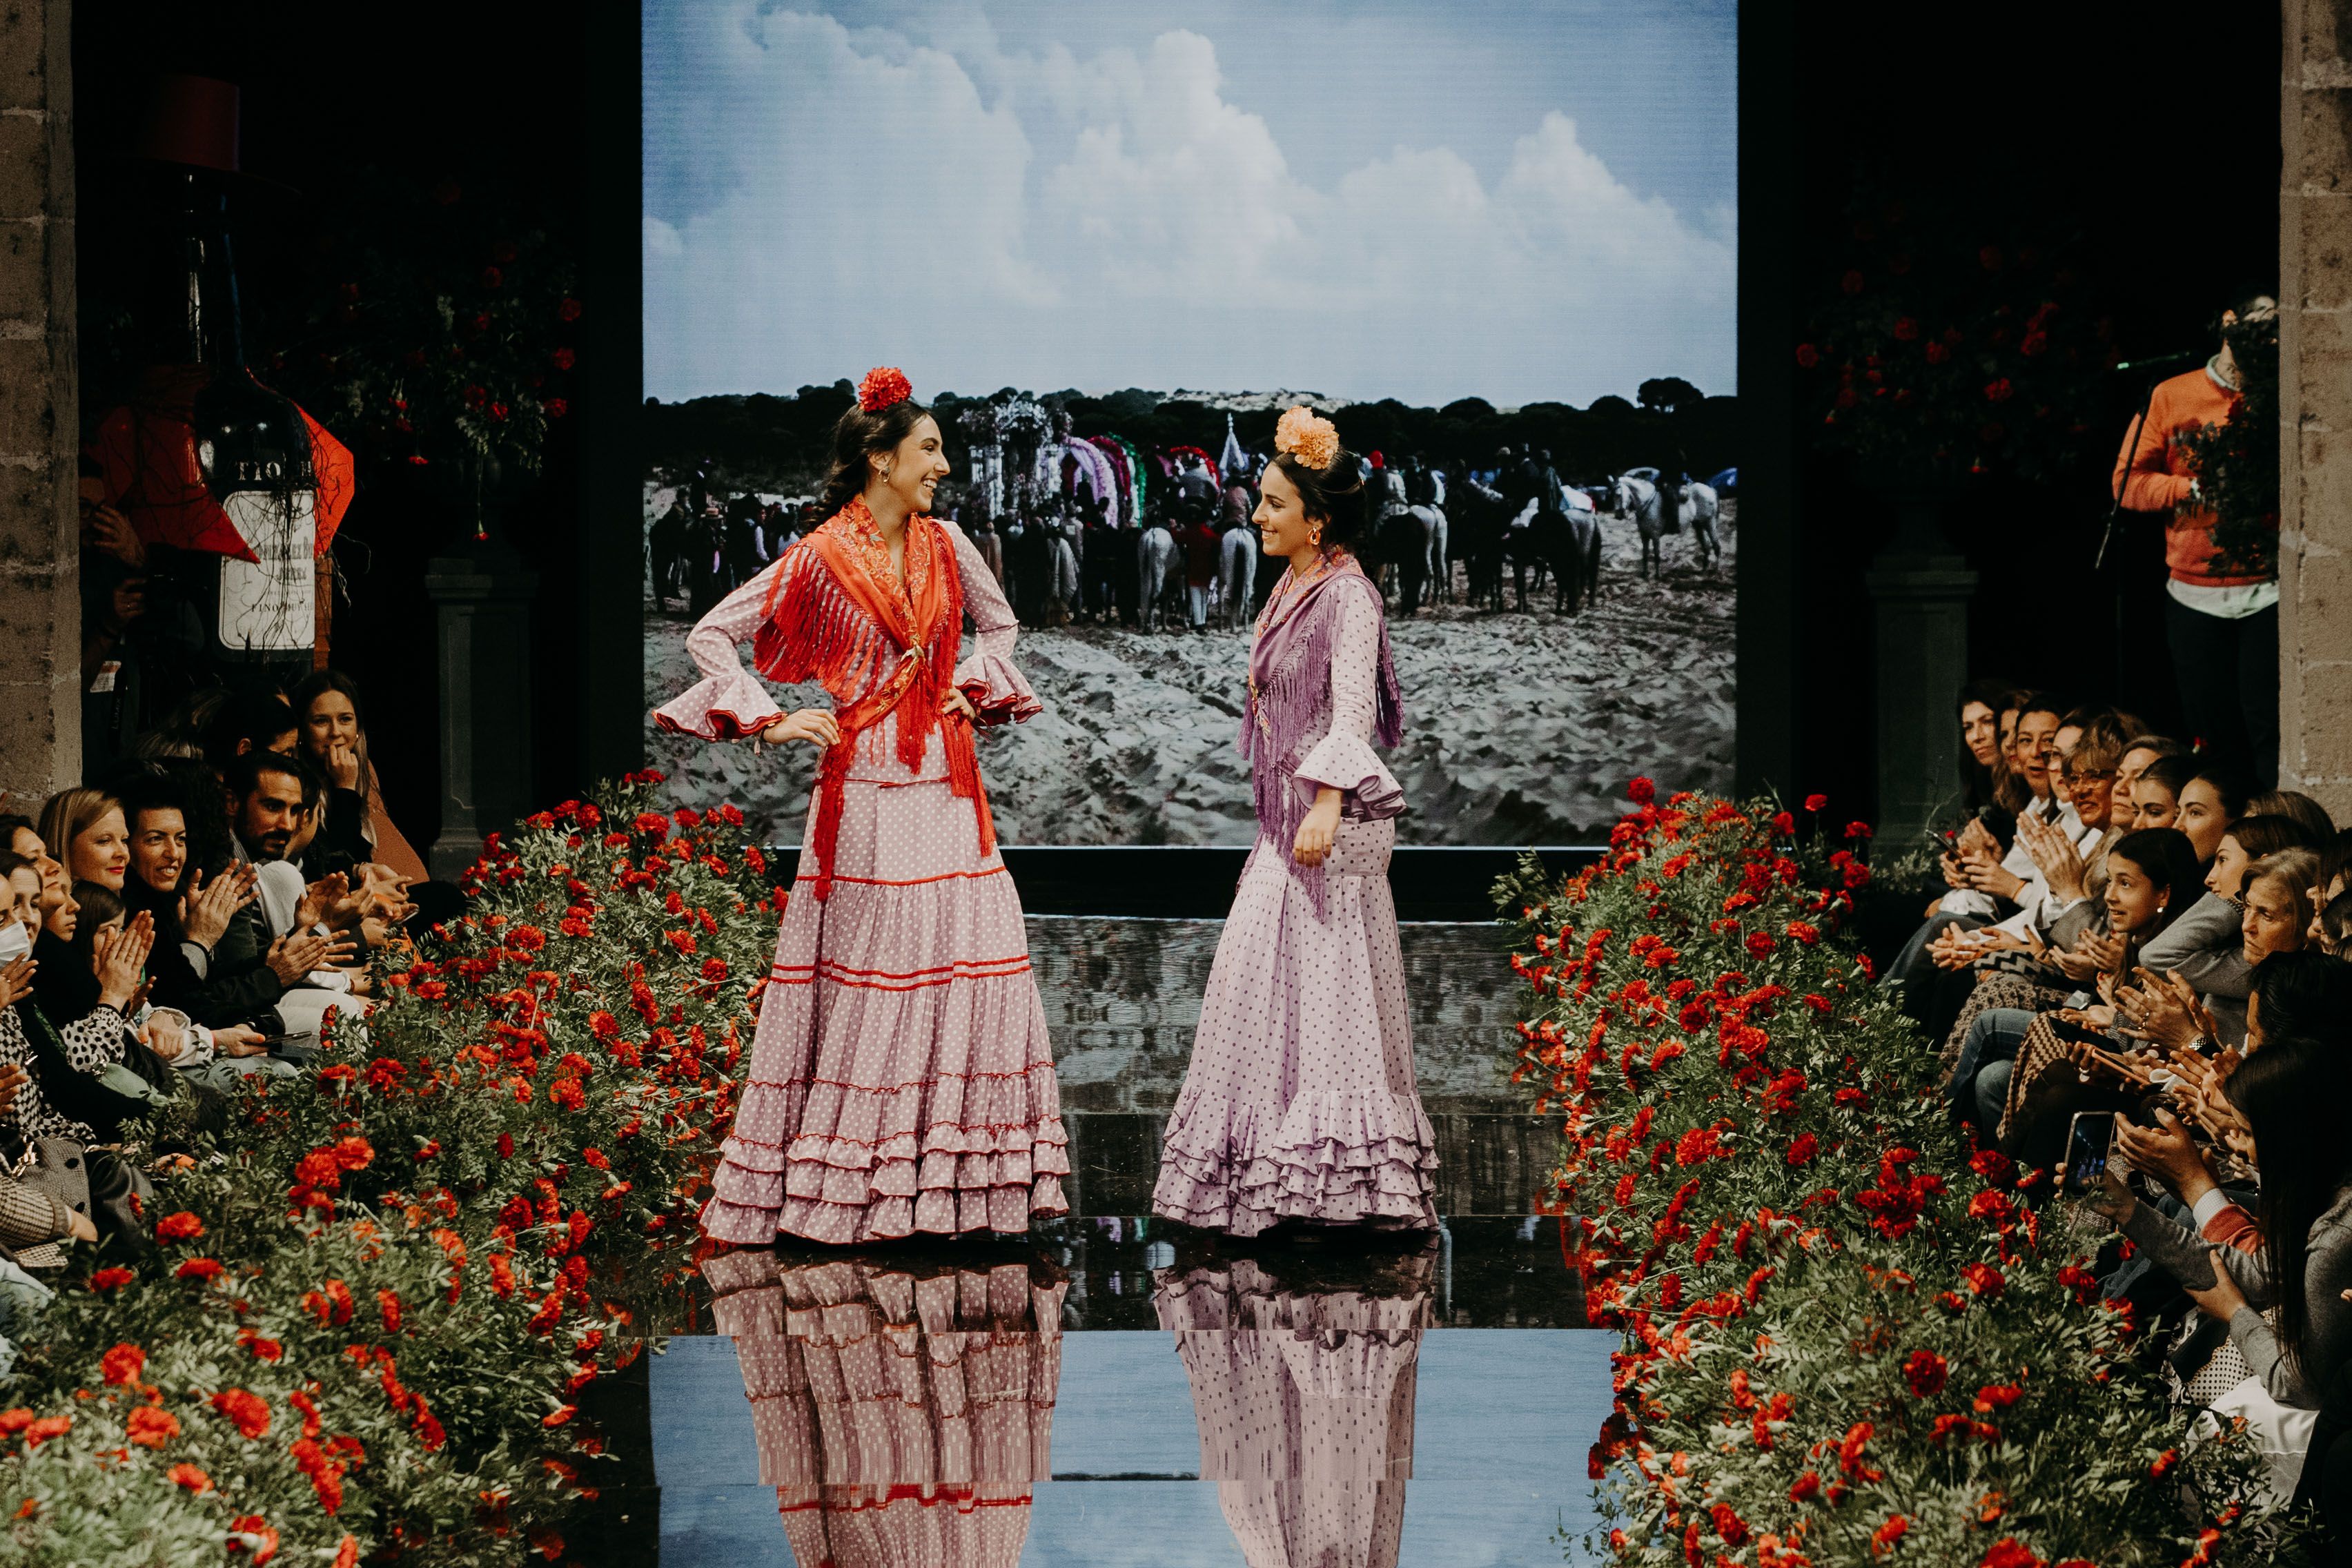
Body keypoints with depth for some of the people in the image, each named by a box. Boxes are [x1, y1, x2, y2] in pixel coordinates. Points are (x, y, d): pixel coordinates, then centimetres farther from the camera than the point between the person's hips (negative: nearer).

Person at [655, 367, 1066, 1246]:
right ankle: (847, 1191, 1)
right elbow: (710, 636, -2)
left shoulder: (944, 546, 9)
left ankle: (949, 1183, 4)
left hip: (946, 784, 5)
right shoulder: (822, 561, -6)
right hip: (866, 787, -5)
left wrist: (975, 689, 11)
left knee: (971, 960, -1)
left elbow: (1000, 625, 27)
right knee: (867, 979, -5)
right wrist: (768, 721, -6)